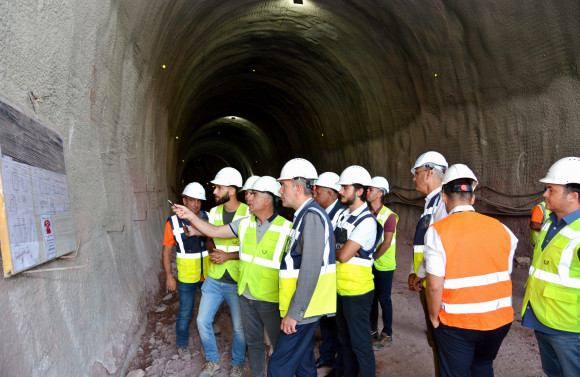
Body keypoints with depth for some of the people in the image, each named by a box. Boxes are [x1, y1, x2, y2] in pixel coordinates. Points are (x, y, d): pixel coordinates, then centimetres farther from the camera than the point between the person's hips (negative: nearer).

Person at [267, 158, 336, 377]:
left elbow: (310, 271, -24)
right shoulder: (304, 215, 13)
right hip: (303, 308, 10)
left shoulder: (311, 217, -19)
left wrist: (294, 313, -21)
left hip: (302, 309, -10)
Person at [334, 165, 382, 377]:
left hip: (356, 291, -8)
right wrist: (342, 248, -12)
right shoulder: (343, 214, 8)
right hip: (340, 288, 8)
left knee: (360, 342, 6)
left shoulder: (367, 221, -18)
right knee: (344, 338, 21)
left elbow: (343, 256, -23)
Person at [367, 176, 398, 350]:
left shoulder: (389, 215, -13)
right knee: (371, 297, 14)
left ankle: (387, 335, 18)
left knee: (384, 299, 4)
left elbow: (387, 242, -17)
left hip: (384, 265, -5)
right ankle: (373, 330, 30)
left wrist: (373, 258, -17)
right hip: (369, 264, 6)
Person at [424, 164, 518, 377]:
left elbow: (434, 286, -17)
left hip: (457, 323, -4)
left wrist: (434, 318, -2)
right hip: (500, 319, 4)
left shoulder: (438, 231, -16)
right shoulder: (500, 228, -3)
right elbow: (507, 276, 4)